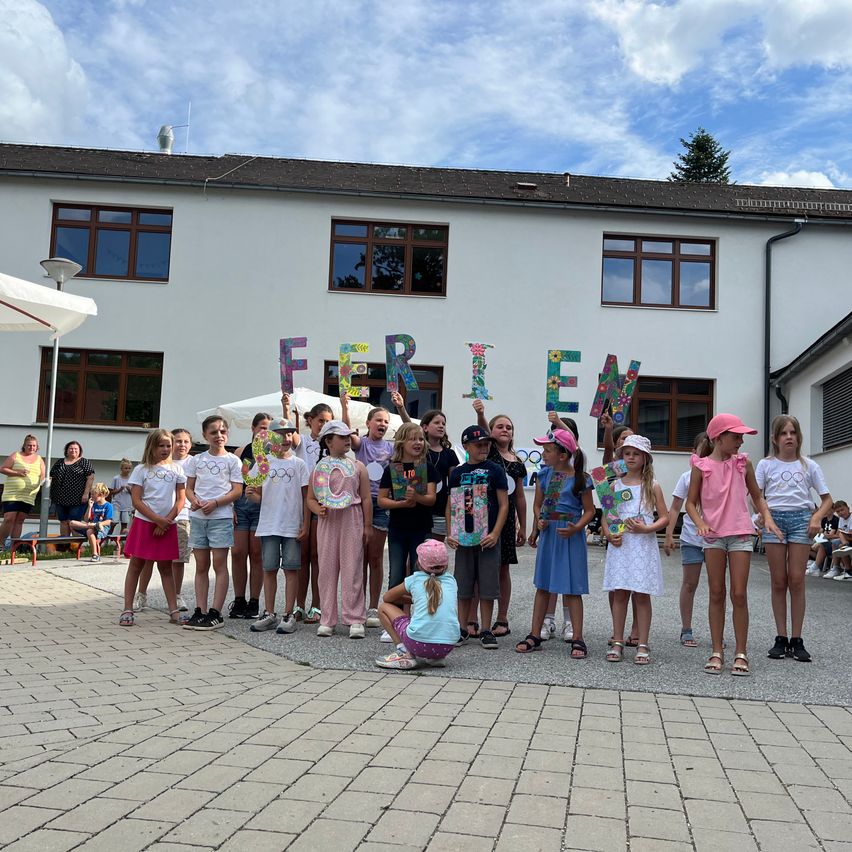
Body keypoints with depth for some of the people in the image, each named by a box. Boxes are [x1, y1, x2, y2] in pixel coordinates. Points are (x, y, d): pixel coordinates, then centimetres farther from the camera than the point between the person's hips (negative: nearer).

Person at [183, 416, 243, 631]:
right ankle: (200, 611, 12)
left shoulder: (232, 460, 2)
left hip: (221, 516, -4)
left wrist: (215, 503, -16)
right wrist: (194, 500, -9)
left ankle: (216, 613, -2)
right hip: (197, 516, 4)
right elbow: (189, 488, 13)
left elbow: (237, 491, -4)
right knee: (201, 566, 7)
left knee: (219, 565, -3)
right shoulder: (196, 460, 12)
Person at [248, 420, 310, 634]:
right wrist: (251, 494, -15)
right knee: (269, 569, 7)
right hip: (268, 525, 2)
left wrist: (306, 524, -3)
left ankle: (288, 615, 5)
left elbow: (306, 497, 3)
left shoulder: (299, 464, 3)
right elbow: (260, 495, 8)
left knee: (291, 569, 0)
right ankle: (269, 614, 15)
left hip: (293, 526, -2)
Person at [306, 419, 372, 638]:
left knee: (352, 570, -2)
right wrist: (318, 509, -12)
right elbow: (310, 498, 9)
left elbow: (366, 499, 4)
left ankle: (355, 619, 4)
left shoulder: (357, 467, 5)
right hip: (327, 522, 1)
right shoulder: (319, 467, 7)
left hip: (352, 521, -1)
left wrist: (367, 526, 0)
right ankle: (327, 620, 13)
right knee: (327, 570, 4)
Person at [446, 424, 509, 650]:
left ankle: (486, 631, 13)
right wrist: (450, 533, 1)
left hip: (488, 537, -2)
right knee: (463, 587, 8)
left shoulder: (495, 471, 0)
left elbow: (504, 505, -2)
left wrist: (495, 533, -11)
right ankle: (462, 629, 19)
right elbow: (450, 506, 10)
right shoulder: (458, 473, 6)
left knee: (487, 587, 2)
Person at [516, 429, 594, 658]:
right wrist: (539, 522, -7)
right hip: (548, 533, 5)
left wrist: (575, 528, -20)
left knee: (572, 588, 0)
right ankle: (535, 635, 17)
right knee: (543, 585, 10)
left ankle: (577, 639, 9)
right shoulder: (544, 474, 3)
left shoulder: (580, 479, -10)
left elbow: (589, 510, -4)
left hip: (571, 536, -5)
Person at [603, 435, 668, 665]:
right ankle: (617, 642, 12)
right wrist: (609, 534, -8)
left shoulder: (652, 486, 3)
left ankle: (642, 644, 7)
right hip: (620, 545, 2)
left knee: (642, 594, 0)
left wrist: (647, 528, -14)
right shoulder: (615, 485, 8)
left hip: (644, 545, -2)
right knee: (619, 593, 4)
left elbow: (664, 517, 2)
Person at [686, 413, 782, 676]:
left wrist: (767, 517, -4)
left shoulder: (743, 463, 5)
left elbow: (757, 497, 14)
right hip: (713, 534, -1)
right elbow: (691, 502, 4)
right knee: (716, 594, 5)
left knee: (739, 594, -3)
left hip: (740, 533, 1)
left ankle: (741, 654, 7)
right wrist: (700, 523, -14)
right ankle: (717, 652, 13)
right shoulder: (701, 466, -1)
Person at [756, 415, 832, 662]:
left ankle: (797, 640, 3)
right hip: (774, 518, 0)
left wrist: (817, 517, -9)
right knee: (779, 581, 2)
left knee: (797, 580, -5)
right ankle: (781, 639, 8)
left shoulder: (809, 466, 7)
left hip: (801, 518, 0)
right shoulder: (766, 465, 6)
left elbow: (827, 499, 9)